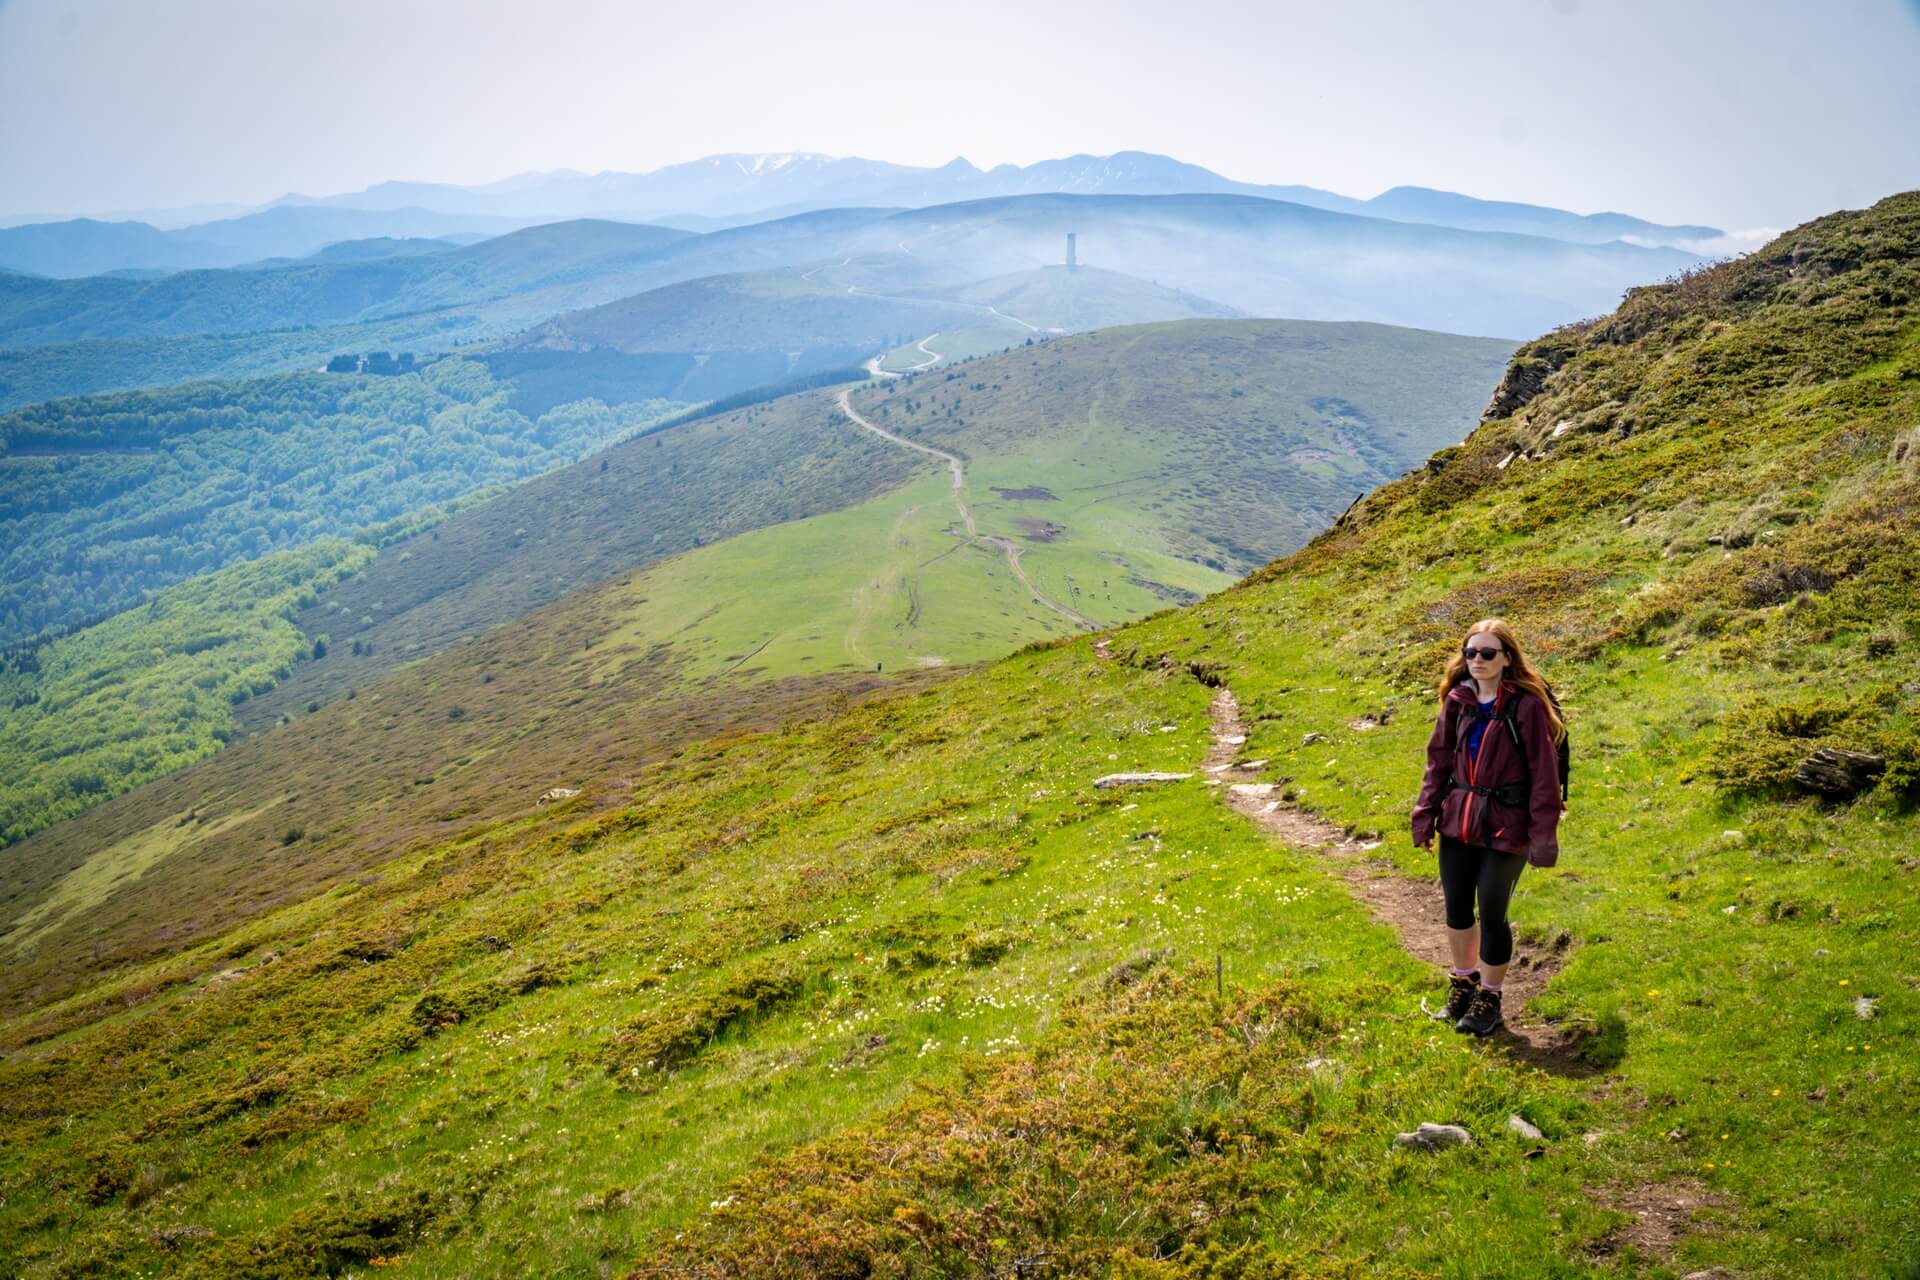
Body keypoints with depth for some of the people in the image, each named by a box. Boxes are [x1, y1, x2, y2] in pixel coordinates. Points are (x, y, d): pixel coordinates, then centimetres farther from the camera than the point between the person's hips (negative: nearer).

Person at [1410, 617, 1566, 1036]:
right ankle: (1462, 985, 37)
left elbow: (1544, 772, -12)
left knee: (1491, 914, 4)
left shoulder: (1527, 704, -14)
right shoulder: (1458, 700, 2)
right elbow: (1439, 759, 9)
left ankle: (1488, 1001, 23)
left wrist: (1544, 835, -14)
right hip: (1458, 820, 5)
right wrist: (1425, 812, 5)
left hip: (1505, 825, -5)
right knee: (1456, 906, 16)